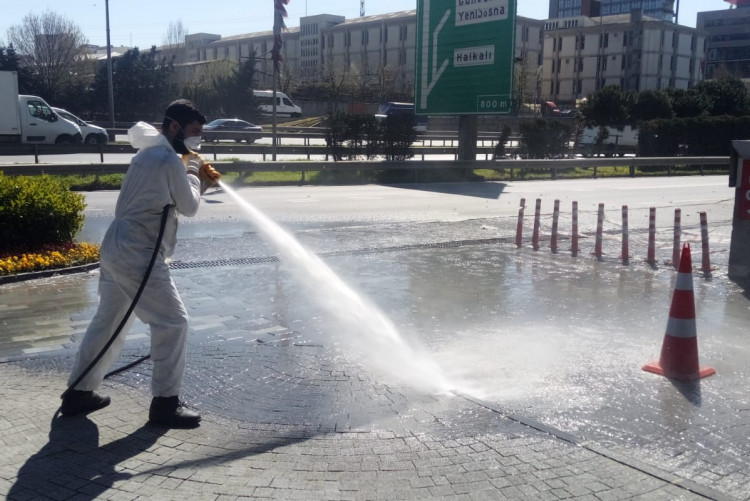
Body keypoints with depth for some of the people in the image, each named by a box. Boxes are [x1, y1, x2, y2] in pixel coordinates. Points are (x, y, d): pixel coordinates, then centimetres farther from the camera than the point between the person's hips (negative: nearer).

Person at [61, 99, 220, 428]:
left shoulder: (150, 154, 18)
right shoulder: (169, 159, -13)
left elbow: (174, 199, 24)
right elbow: (189, 208, -4)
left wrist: (200, 181, 14)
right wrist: (193, 174, 10)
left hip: (118, 249, 10)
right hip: (137, 254, -10)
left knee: (108, 321, 18)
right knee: (172, 321, -5)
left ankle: (79, 392, 29)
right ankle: (165, 402, 0)